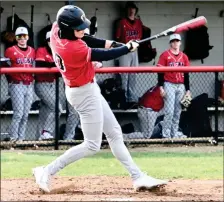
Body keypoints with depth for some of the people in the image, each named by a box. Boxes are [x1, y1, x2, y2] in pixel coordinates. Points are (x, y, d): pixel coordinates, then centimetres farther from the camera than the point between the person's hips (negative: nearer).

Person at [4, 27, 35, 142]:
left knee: (25, 115, 4)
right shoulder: (11, 50, 0)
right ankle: (13, 138, -6)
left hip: (29, 85, 5)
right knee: (18, 114, -12)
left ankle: (21, 138, 9)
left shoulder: (32, 51, 13)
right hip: (17, 85, -5)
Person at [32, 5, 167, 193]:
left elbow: (80, 39, 10)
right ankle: (47, 171, 3)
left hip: (88, 89, 10)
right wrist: (128, 48, -6)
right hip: (85, 94, -10)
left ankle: (138, 177, 18)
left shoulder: (56, 29, -10)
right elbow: (103, 56, -21)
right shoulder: (73, 49, -33)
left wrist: (107, 43, -2)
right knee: (92, 145, -1)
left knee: (114, 134, 14)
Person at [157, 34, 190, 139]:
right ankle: (166, 134, -5)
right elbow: (160, 72, -3)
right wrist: (161, 87, -11)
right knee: (169, 111, -10)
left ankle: (175, 133, 13)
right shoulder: (165, 55, -1)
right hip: (169, 85, -4)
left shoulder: (184, 57, 12)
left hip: (181, 86, 4)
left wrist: (188, 90, 10)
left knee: (178, 111, 6)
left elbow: (186, 74, 13)